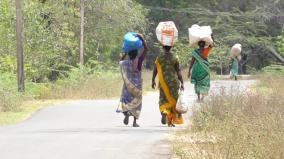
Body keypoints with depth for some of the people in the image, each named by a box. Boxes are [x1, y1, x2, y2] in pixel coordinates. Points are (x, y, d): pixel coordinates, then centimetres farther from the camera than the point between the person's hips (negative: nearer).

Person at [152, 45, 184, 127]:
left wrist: (153, 80, 14)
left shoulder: (159, 58, 0)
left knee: (164, 99, 10)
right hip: (173, 81, -1)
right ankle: (171, 121, 9)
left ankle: (164, 112, -20)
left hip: (163, 82, 1)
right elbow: (178, 71, -5)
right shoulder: (174, 58, -5)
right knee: (174, 99, 9)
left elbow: (155, 70, 3)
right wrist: (182, 83, -1)